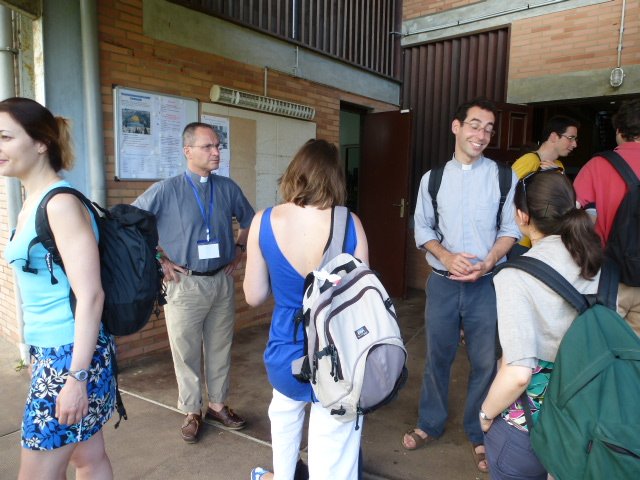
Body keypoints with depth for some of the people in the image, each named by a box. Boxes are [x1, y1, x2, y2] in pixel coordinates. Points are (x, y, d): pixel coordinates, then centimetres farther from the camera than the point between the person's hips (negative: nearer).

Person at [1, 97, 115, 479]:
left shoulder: (61, 203, -17)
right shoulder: (32, 204, 11)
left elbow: (91, 295, -21)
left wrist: (76, 377, -21)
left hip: (72, 354, -8)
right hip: (52, 351, 8)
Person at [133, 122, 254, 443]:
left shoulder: (227, 188, 2)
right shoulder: (166, 190, -10)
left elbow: (249, 219, 19)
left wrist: (239, 248, 9)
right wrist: (159, 259, -6)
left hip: (222, 281, 4)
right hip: (185, 283, -3)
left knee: (220, 349, 15)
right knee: (186, 352, 9)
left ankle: (218, 405, 34)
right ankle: (191, 412, 29)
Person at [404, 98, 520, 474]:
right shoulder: (432, 178, 3)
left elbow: (511, 229, 0)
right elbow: (422, 227, 5)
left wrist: (486, 263, -16)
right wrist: (448, 257, -12)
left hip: (487, 284, -1)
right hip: (442, 283, 1)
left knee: (485, 362, 9)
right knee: (437, 357, 14)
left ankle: (479, 435, 31)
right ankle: (430, 424, 35)